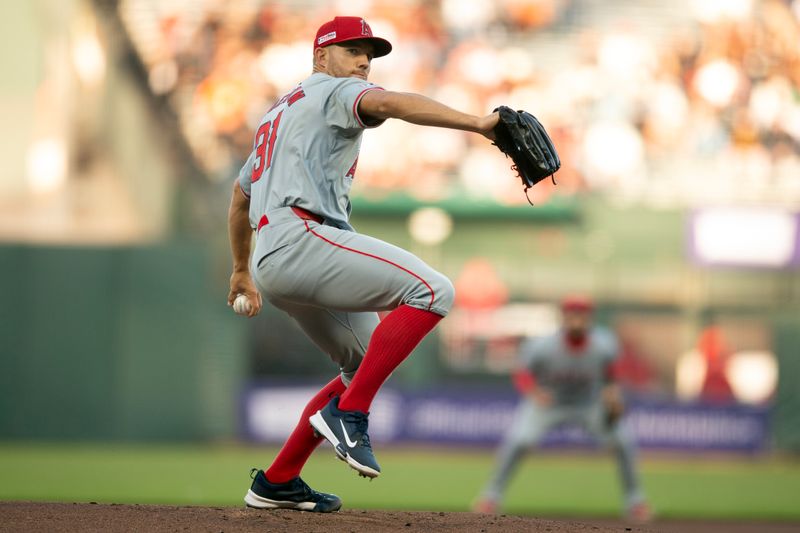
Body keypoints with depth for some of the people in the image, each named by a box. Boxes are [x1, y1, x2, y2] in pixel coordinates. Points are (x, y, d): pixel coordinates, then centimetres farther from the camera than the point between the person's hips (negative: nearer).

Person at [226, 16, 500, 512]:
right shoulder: (335, 92, 5)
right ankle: (348, 412, -23)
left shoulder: (279, 112, 34)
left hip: (272, 263, 10)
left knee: (368, 366, 20)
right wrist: (476, 123, -31)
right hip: (300, 237, -10)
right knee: (431, 290, -21)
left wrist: (243, 272, 55)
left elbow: (240, 195, 43)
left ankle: (277, 483, 19)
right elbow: (388, 103, -18)